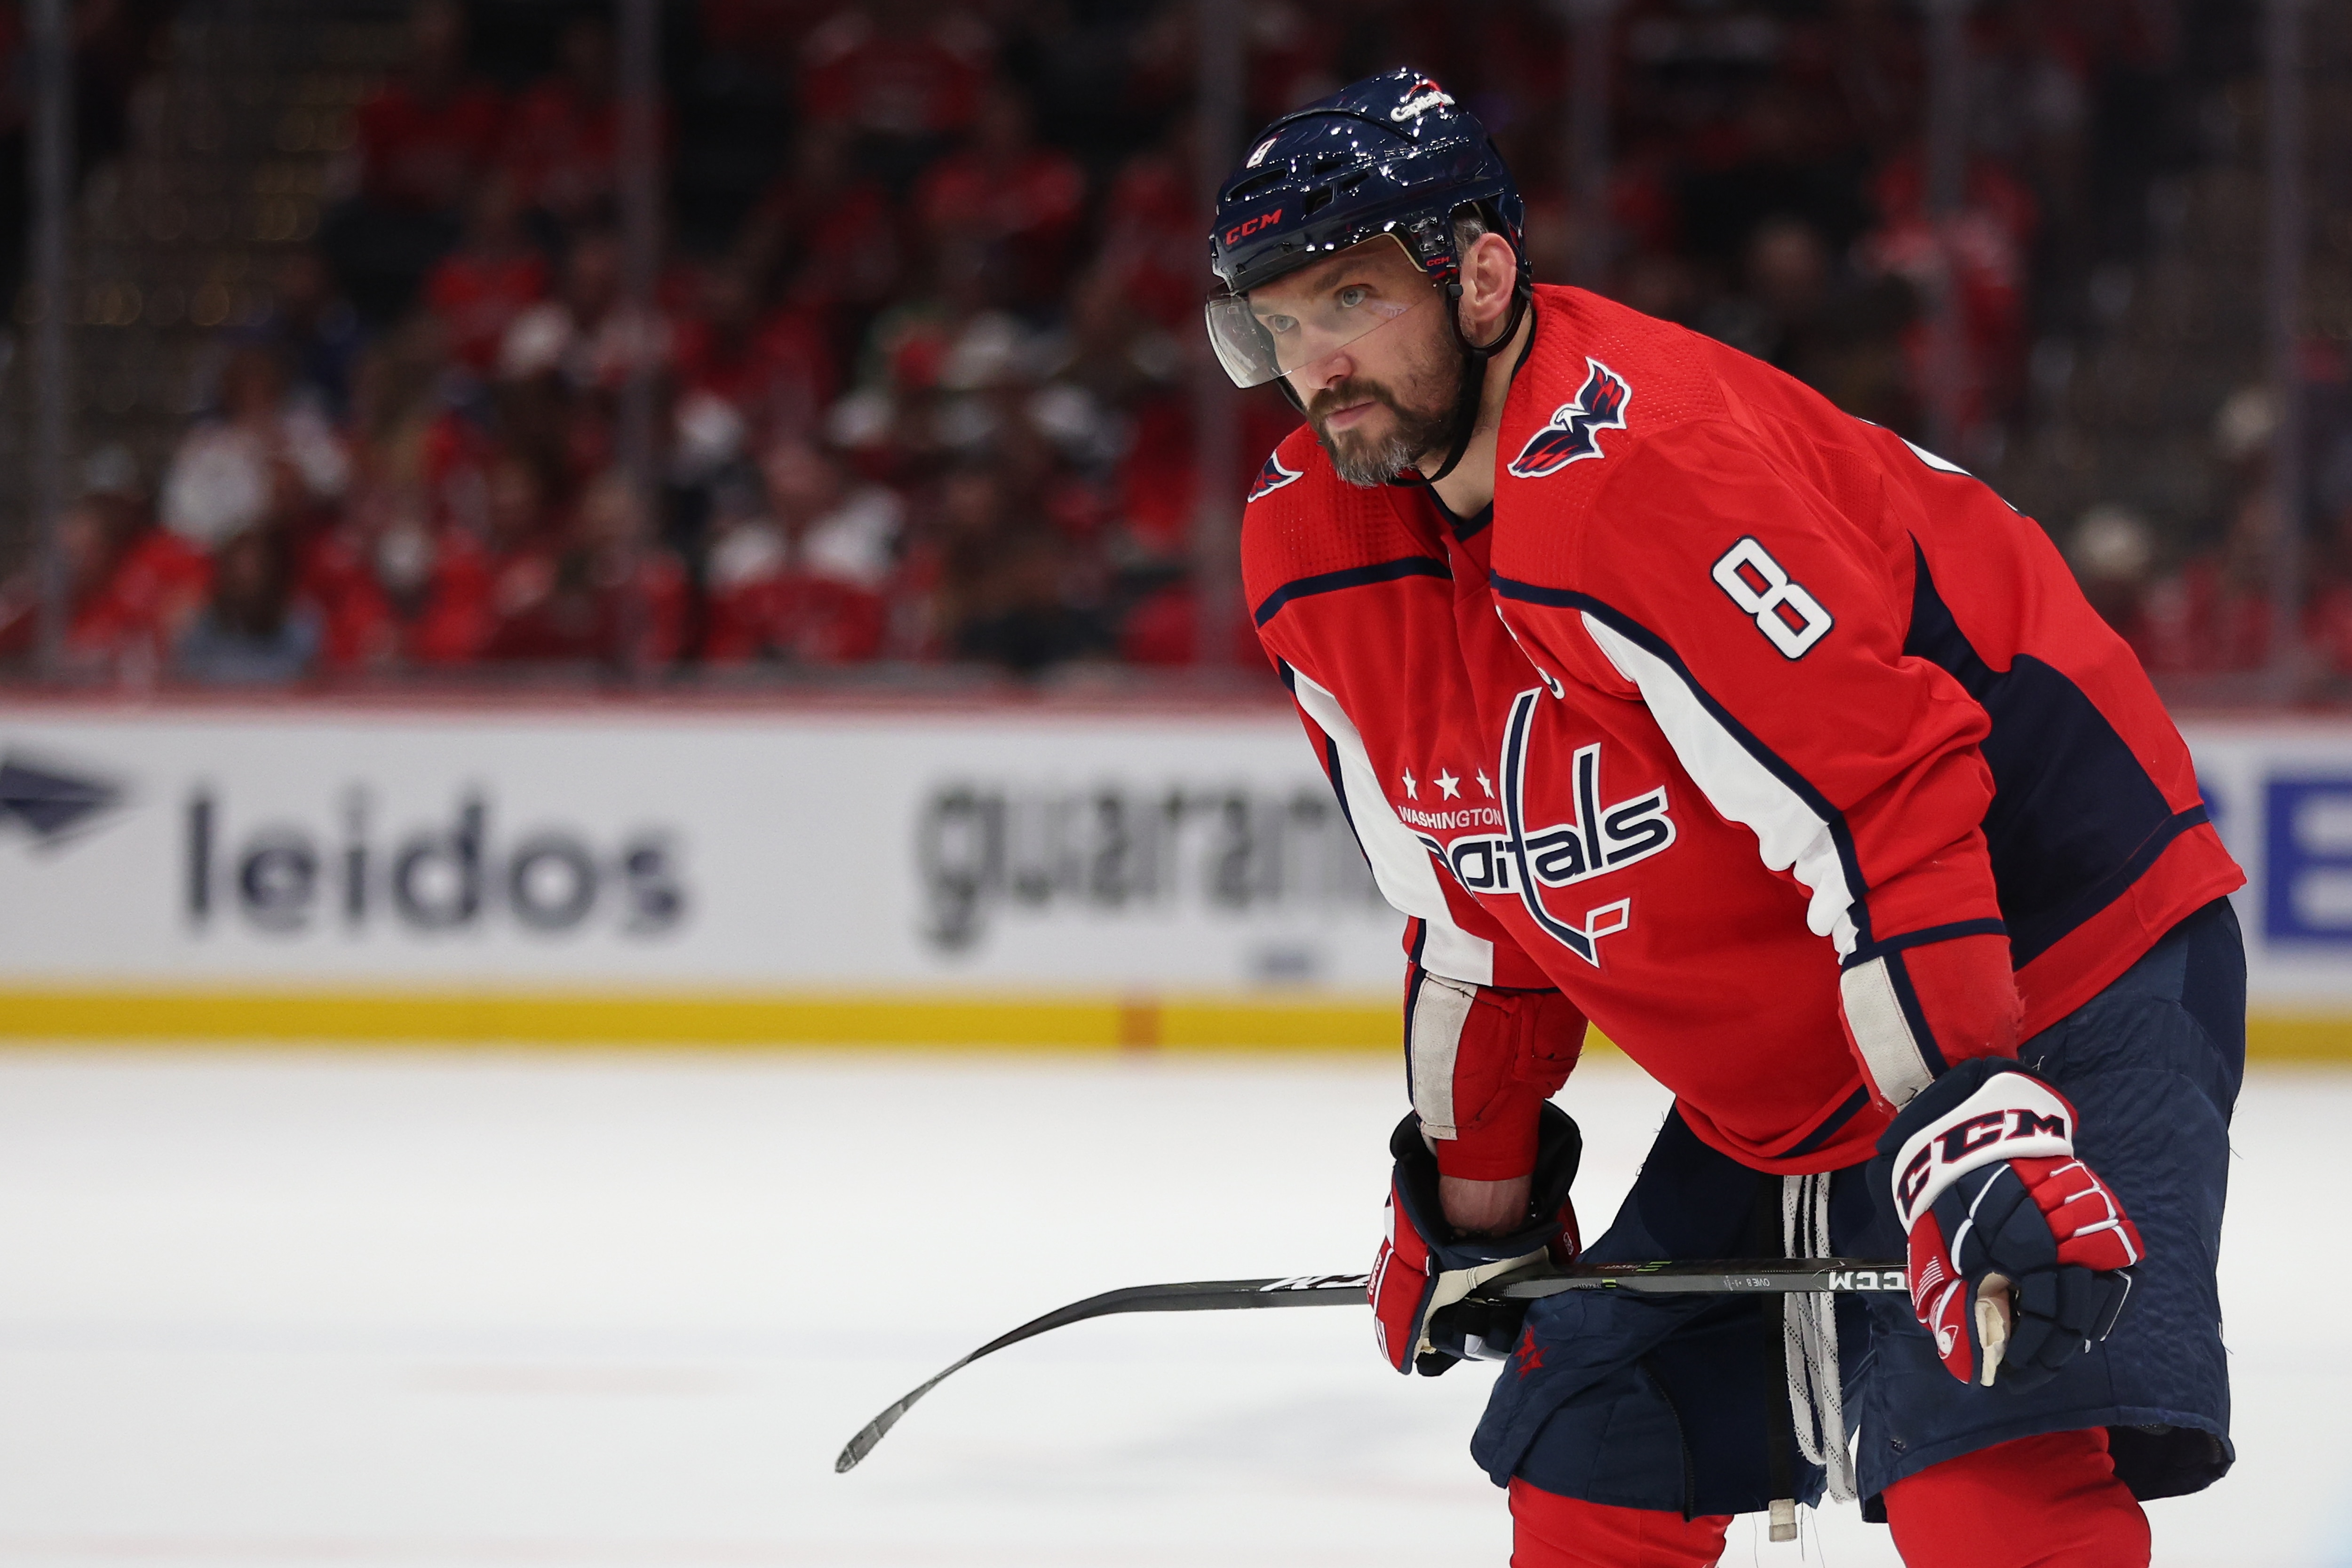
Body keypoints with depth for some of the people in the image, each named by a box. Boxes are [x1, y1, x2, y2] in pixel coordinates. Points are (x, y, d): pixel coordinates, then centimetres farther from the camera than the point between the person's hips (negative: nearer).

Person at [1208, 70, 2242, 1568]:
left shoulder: (1632, 461, -26)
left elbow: (1885, 790, -31)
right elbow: (1477, 896, 16)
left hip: (2055, 978, -9)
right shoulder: (1326, 555, 3)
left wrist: (1970, 1136, -36)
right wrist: (1477, 1192, 19)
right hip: (1780, 1085, 9)